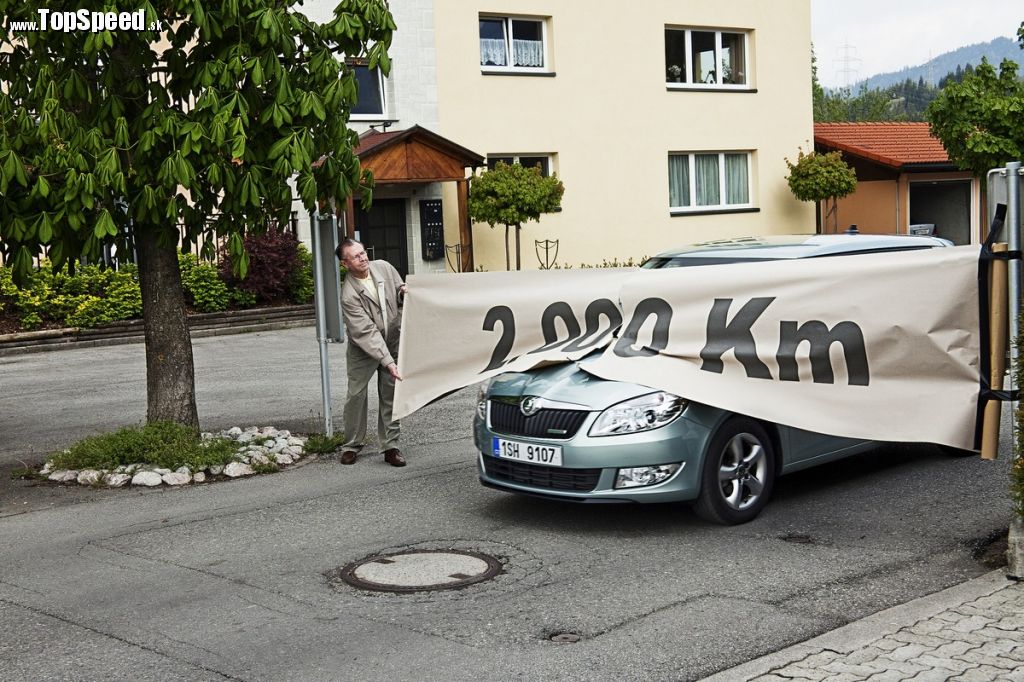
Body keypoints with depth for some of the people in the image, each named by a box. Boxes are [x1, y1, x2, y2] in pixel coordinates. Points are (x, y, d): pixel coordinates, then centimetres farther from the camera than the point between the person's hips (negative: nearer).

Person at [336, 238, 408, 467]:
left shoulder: (383, 267, -9)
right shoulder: (349, 295, -24)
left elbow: (399, 289, 11)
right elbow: (366, 333, -27)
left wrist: (403, 292, -15)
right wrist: (387, 362, -32)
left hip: (392, 343, 4)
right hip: (363, 349, -4)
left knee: (390, 396, 5)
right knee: (356, 395, 2)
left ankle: (390, 447, 11)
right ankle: (352, 446, 17)